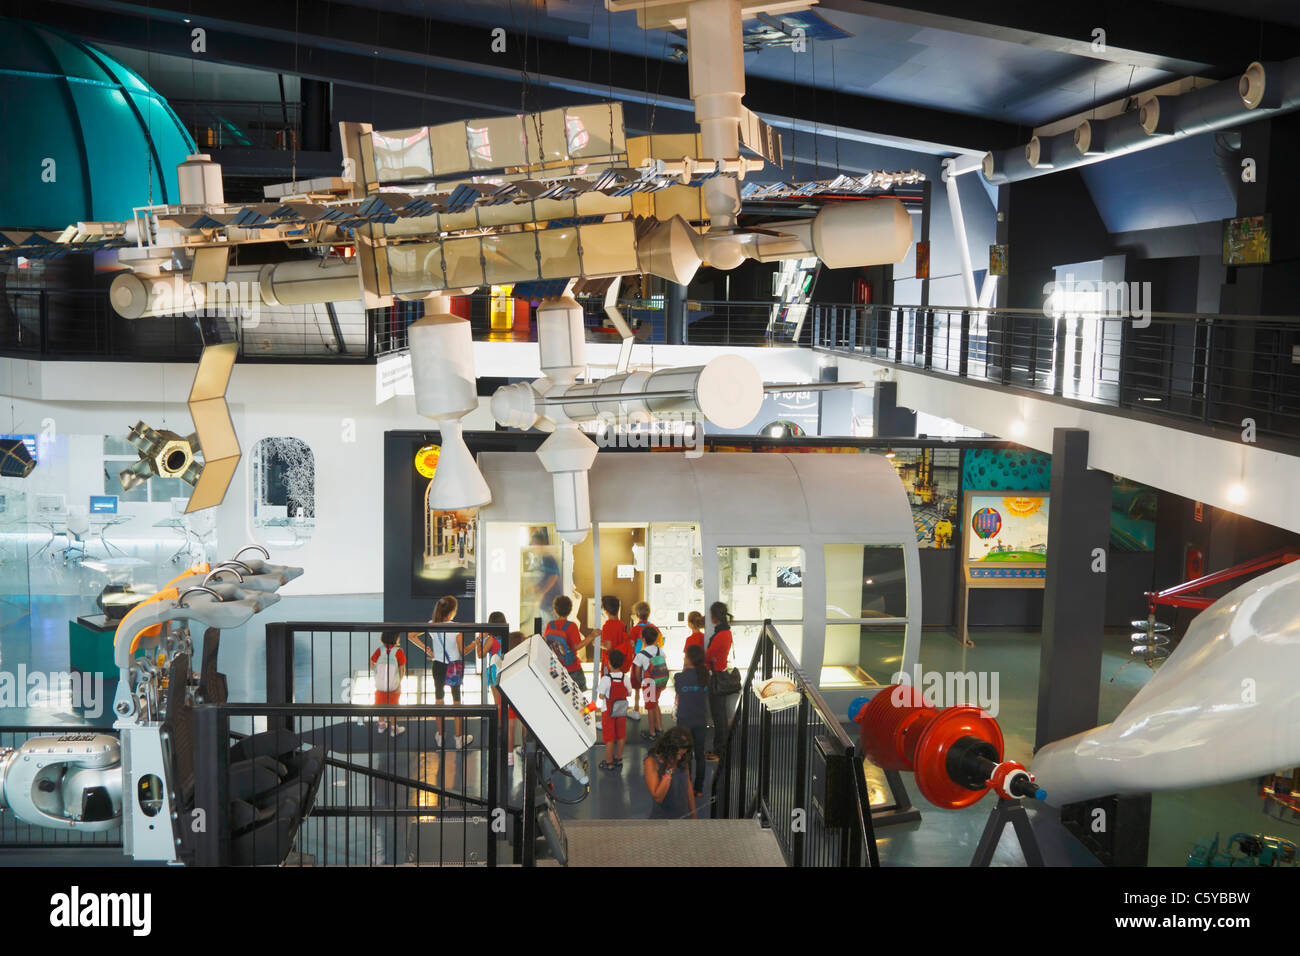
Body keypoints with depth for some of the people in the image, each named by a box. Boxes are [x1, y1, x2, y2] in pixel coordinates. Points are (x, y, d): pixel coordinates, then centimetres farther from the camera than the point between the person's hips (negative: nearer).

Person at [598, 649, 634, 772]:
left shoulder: (606, 679, -22)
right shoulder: (626, 677, -11)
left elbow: (601, 696, -17)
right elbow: (629, 693, 0)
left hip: (608, 711, -4)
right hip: (622, 710, 4)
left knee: (609, 737, 7)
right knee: (621, 735, 18)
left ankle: (609, 763, 16)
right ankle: (618, 759, 30)